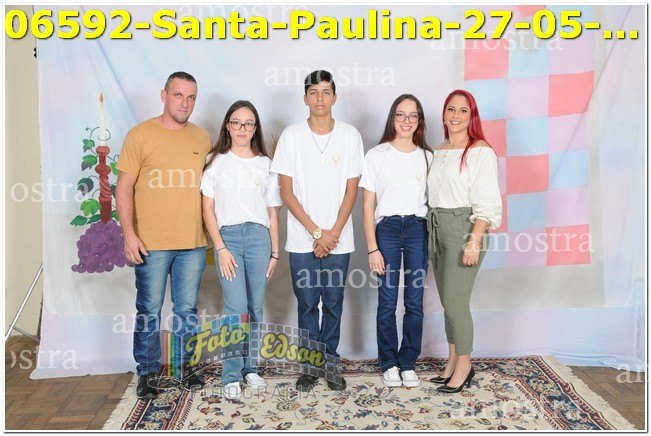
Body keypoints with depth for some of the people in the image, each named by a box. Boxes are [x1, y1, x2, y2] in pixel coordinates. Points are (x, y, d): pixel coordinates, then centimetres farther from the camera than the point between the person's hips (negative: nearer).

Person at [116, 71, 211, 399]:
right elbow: (124, 187, -5)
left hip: (193, 242, 3)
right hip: (151, 243, -3)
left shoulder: (203, 138, 8)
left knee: (187, 309, 13)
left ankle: (185, 365, 29)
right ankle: (148, 372, 23)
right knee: (149, 311, 7)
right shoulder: (140, 135, -3)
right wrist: (128, 233, -12)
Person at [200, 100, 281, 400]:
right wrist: (221, 248, -6)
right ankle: (231, 376, 4)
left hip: (259, 236, 2)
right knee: (236, 307, -8)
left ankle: (250, 367, 22)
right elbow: (208, 209, 2)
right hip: (228, 235, -2)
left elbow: (272, 212, 11)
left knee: (255, 307, 6)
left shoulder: (265, 164, 11)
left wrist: (274, 252, 8)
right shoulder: (215, 161, 5)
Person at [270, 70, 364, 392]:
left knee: (333, 304, 9)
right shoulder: (291, 136, 0)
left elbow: (351, 190, 2)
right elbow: (286, 192, -2)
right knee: (307, 304, 7)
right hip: (302, 240, 0)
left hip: (338, 239, 1)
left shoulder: (350, 135, 2)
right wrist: (316, 232, -8)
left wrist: (334, 233, -7)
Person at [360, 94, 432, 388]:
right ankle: (389, 364, 19)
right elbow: (368, 206, 0)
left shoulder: (427, 157, 8)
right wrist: (373, 249, -5)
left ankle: (408, 363, 20)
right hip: (387, 228, -2)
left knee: (415, 301, 4)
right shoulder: (376, 156, 1)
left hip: (419, 229, 2)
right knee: (387, 301, 2)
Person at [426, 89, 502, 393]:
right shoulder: (438, 152, 14)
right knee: (447, 301, 12)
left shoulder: (481, 152, -8)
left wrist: (474, 241, -20)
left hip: (464, 229, -7)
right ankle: (453, 360, 25)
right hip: (437, 229, 7)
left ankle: (464, 365, 13)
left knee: (455, 302, -6)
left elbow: (487, 203, -13)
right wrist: (431, 232, 11)